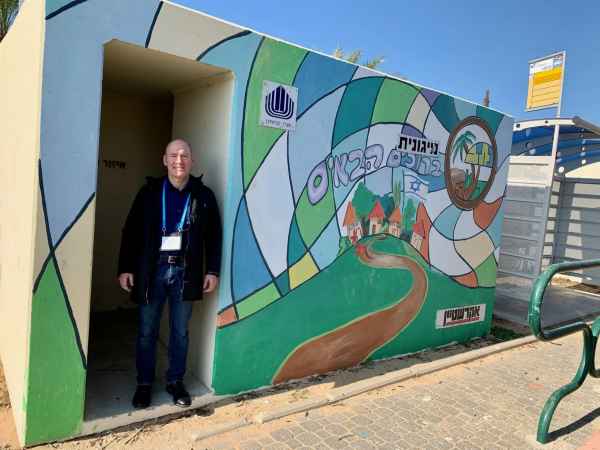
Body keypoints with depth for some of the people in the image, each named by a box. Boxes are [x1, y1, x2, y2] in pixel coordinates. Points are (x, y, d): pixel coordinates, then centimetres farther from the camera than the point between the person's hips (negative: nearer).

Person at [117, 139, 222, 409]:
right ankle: (144, 383, 28)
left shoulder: (204, 195, 1)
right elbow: (131, 231, 2)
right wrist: (125, 268, -1)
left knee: (180, 332, 12)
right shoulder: (150, 191, 0)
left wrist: (213, 271, 1)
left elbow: (213, 236, 5)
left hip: (185, 270, 1)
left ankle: (175, 381, 29)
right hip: (152, 269, 0)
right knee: (147, 332, 10)